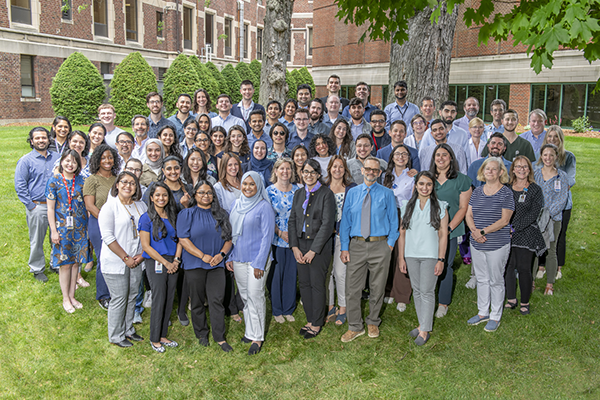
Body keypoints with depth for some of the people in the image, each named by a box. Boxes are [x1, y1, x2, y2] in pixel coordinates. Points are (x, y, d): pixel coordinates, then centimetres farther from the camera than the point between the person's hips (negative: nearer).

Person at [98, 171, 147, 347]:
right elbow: (108, 237, -15)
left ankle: (128, 330, 31)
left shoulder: (141, 206, 8)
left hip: (136, 261, 6)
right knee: (119, 299, 2)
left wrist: (142, 254, -2)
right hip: (115, 262, -5)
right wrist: (125, 258, -15)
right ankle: (116, 336, 18)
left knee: (132, 296, 14)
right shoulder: (109, 207, -9)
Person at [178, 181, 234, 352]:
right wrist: (203, 256, -15)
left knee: (216, 300, -2)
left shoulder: (221, 214, 10)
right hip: (194, 265, -2)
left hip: (217, 265, 2)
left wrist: (221, 254, -9)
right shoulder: (187, 214, 0)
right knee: (198, 301, 8)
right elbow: (184, 240, -8)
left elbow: (228, 239, 10)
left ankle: (219, 337, 6)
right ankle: (201, 335, 23)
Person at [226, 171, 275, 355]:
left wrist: (259, 263, -14)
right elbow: (231, 232, 14)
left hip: (257, 259, -6)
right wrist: (229, 257, 9)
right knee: (244, 295, 12)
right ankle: (250, 331, 26)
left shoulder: (264, 207, -9)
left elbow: (267, 236, -11)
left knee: (255, 295, -4)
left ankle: (257, 337, 6)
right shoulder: (236, 204, 8)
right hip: (238, 259, 6)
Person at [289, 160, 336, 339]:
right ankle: (310, 320, 24)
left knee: (317, 284, 1)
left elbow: (327, 224, -13)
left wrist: (313, 250, -14)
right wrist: (295, 247, -1)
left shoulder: (326, 194, -8)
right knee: (304, 283, 9)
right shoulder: (298, 194, 10)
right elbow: (293, 220, 10)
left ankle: (317, 324, 15)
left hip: (320, 245, -5)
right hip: (301, 244, 5)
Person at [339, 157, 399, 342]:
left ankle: (373, 323, 30)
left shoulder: (387, 194, 3)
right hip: (356, 245, 1)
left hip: (380, 245, -1)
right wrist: (344, 248, -1)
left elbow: (393, 221, 7)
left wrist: (390, 243, -4)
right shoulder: (352, 193, 7)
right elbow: (345, 221, 6)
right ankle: (355, 327, 16)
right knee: (352, 288, 1)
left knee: (377, 288, 10)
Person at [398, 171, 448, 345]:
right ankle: (422, 324, 24)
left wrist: (441, 259, -7)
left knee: (427, 292, -2)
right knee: (417, 290, 11)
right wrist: (401, 257, 5)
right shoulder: (407, 206, 6)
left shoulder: (440, 207, 0)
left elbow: (443, 235, -2)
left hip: (430, 255, -3)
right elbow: (402, 233, 8)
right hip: (411, 255, 3)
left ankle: (425, 330, 6)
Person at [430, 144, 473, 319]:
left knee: (445, 266, 4)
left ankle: (443, 303, 20)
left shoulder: (462, 180, 0)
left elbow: (463, 208, -2)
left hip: (450, 231, -2)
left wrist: (448, 228, -12)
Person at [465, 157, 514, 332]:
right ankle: (483, 312, 30)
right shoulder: (477, 192, 8)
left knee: (496, 280, 6)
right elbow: (468, 215, 5)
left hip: (497, 245, -5)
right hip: (477, 244, 5)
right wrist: (474, 231, -13)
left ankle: (495, 317, 20)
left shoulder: (506, 193, -8)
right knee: (481, 278, 15)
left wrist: (483, 231, -20)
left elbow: (504, 220, -14)